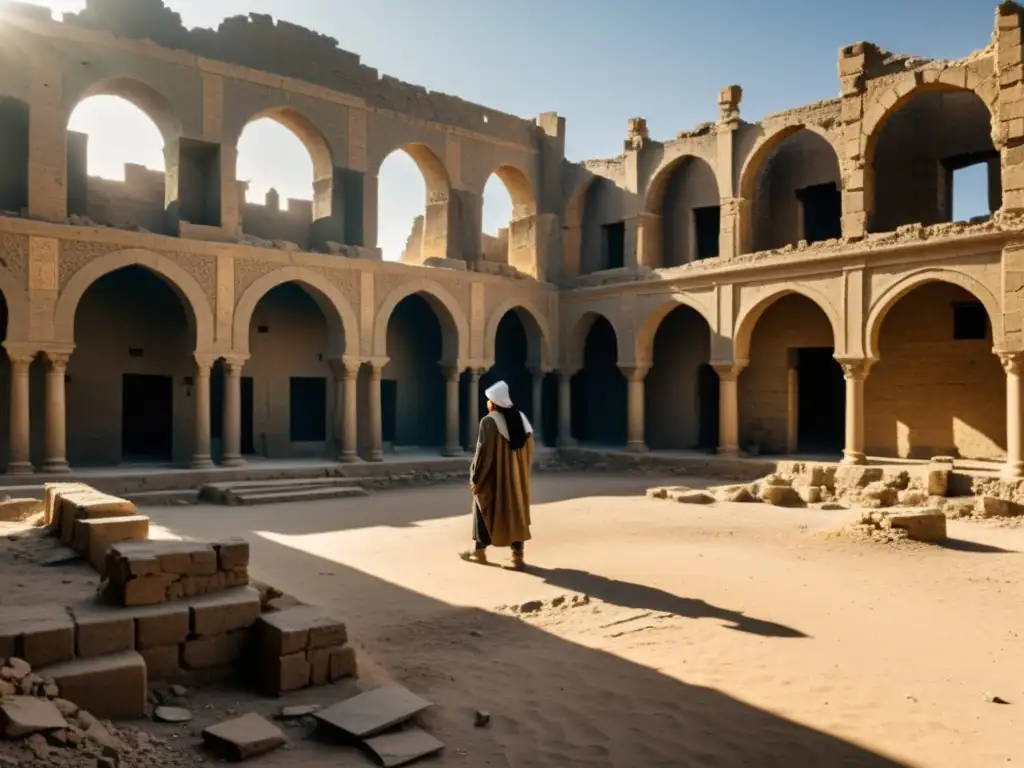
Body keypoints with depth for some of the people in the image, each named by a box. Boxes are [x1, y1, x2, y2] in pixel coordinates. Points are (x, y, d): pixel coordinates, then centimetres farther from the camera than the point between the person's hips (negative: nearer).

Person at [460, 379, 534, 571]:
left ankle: (479, 551, 25)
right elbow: (529, 450, 8)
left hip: (493, 479, -5)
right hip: (516, 478, 5)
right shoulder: (521, 418, 4)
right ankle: (518, 555, 4)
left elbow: (483, 453, -17)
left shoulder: (489, 422, -16)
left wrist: (475, 479, -9)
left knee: (485, 511, 12)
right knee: (516, 512, 10)